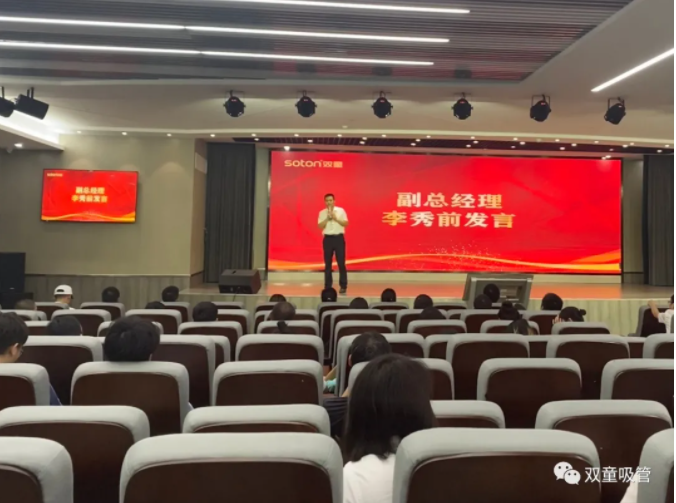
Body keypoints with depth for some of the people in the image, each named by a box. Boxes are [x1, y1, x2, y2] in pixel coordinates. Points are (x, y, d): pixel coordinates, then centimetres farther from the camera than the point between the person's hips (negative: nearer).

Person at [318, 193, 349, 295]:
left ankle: (343, 286, 6)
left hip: (339, 238, -1)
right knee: (328, 263, 5)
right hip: (328, 238, 1)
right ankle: (328, 286, 13)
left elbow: (346, 223, -4)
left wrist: (335, 218, -14)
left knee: (341, 262, -1)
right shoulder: (322, 213, 5)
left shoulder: (341, 210, 3)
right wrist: (327, 218, -14)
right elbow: (320, 226, -4)